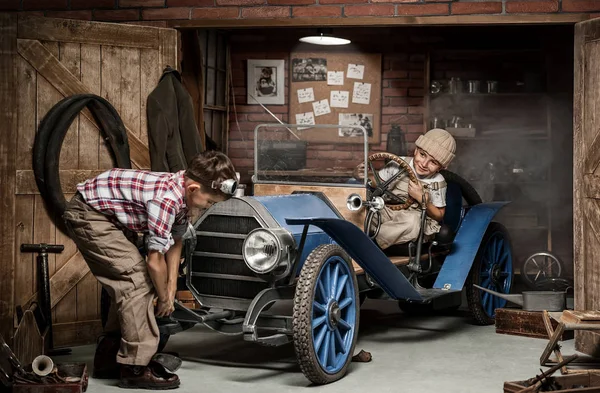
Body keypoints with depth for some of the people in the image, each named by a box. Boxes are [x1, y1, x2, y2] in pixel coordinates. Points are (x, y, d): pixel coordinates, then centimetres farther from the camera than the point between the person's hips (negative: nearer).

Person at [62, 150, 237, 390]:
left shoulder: (182, 191, -2)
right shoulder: (167, 198, -29)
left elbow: (175, 242, 9)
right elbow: (155, 261, -22)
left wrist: (171, 290, 5)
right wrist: (164, 300, -6)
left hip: (108, 216, 10)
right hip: (88, 215, -10)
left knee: (128, 284, 11)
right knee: (138, 280, -13)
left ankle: (108, 360, 20)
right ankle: (136, 367, -9)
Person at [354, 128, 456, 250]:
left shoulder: (437, 182, -6)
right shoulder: (398, 164, -6)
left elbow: (439, 216, 1)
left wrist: (422, 198, -17)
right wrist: (360, 175, -16)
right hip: (386, 212, 1)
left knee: (413, 220, -40)